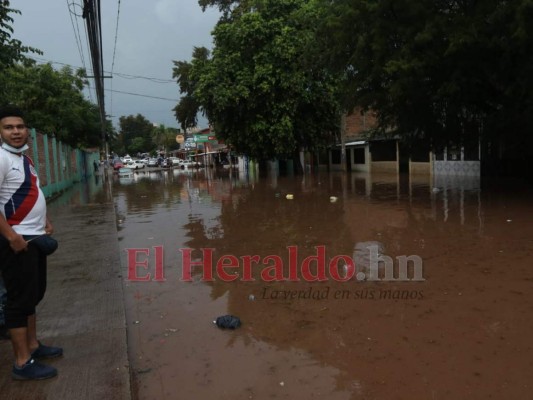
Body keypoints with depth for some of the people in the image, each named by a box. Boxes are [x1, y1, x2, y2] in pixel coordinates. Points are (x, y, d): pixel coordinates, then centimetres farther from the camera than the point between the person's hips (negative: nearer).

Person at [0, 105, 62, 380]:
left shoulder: (24, 158, 15)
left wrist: (45, 222, 15)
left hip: (35, 238, 10)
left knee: (34, 294, 17)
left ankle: (32, 345, 31)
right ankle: (23, 363, 7)